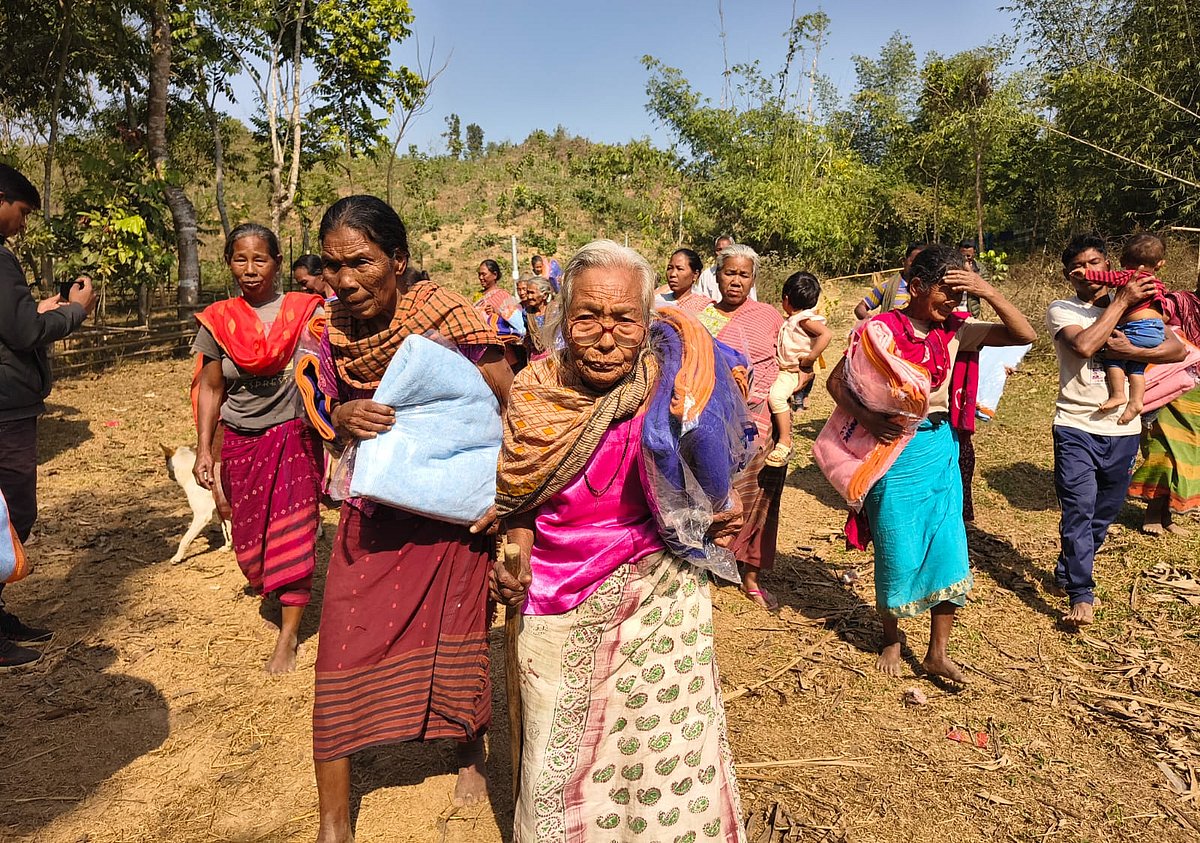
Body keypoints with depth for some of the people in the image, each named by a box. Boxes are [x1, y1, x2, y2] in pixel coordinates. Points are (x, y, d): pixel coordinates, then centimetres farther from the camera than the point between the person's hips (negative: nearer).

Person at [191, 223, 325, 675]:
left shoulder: (304, 311, -5)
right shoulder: (218, 320, 2)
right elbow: (210, 388, 5)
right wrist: (204, 449, 1)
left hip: (294, 437, -2)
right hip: (241, 442, 3)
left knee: (294, 533, -2)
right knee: (251, 535, 12)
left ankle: (289, 634, 9)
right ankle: (277, 586, 44)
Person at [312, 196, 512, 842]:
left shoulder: (450, 318, -18)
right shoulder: (335, 326, -4)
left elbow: (512, 412, -15)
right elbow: (331, 407, 7)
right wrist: (342, 416, -17)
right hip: (372, 511, 4)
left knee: (453, 637, 12)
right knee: (345, 649, 3)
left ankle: (470, 752, 43)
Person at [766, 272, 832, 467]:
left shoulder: (805, 319, -13)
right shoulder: (791, 320, 17)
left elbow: (826, 334, -27)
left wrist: (809, 359, -26)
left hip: (796, 372, -11)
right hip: (782, 369, 11)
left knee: (776, 395, -32)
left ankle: (785, 443, -25)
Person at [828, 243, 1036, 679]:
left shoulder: (954, 329, 3)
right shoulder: (881, 328, -10)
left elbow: (1025, 334, 2)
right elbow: (836, 381, -8)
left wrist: (988, 292, -10)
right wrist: (868, 419, -24)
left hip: (941, 448, 5)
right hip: (895, 450, -4)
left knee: (950, 551, 5)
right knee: (898, 554, 6)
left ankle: (937, 653, 22)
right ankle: (891, 639, 32)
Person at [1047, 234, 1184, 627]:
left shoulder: (1134, 307, 9)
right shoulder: (1061, 310, -1)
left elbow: (1177, 348, -1)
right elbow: (1083, 345, -20)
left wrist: (1130, 350, -18)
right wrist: (1121, 302, -13)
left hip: (1123, 431, 4)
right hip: (1076, 427, -4)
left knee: (1104, 513, 13)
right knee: (1079, 510, -10)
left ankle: (1067, 574, 33)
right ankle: (1081, 595, -3)